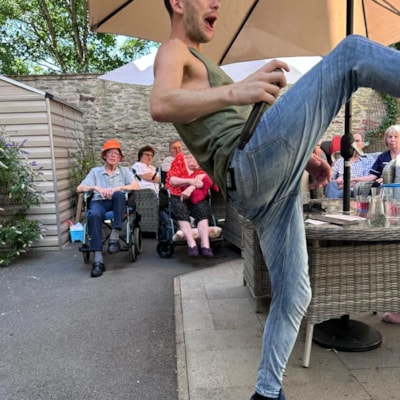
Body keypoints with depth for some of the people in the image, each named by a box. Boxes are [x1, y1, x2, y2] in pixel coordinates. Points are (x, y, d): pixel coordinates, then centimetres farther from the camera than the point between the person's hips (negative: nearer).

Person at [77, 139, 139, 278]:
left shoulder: (124, 170, 18)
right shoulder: (95, 171, 18)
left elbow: (136, 186, 0)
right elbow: (79, 188, 9)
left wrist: (117, 188, -14)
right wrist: (96, 188, -9)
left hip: (117, 203, 0)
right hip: (99, 202, 0)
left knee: (118, 194, -36)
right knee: (94, 215, -37)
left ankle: (114, 237, -35)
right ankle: (98, 260, -42)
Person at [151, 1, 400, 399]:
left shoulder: (201, 63, 36)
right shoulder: (173, 51, 7)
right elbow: (161, 106, -18)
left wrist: (302, 156, 21)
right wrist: (235, 91, -33)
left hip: (267, 189, 9)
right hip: (249, 168, -9)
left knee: (293, 293, 11)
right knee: (353, 51, -11)